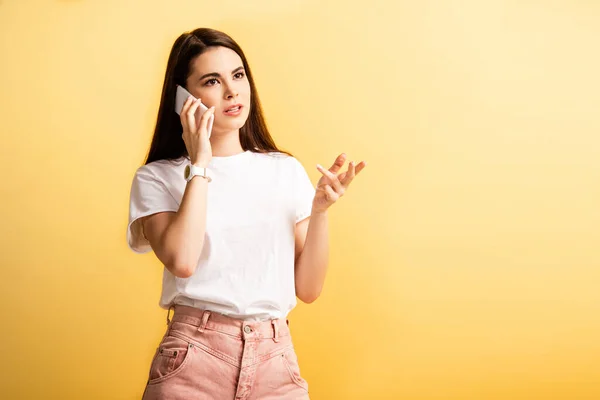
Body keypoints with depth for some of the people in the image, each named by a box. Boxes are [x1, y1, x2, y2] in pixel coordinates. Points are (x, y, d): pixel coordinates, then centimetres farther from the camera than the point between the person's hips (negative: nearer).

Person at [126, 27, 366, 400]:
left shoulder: (287, 170, 7)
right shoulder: (157, 177, 1)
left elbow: (308, 288, 5)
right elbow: (181, 261, -18)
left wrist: (320, 210, -8)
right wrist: (199, 165, -10)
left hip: (275, 359, 2)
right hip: (194, 358, -2)